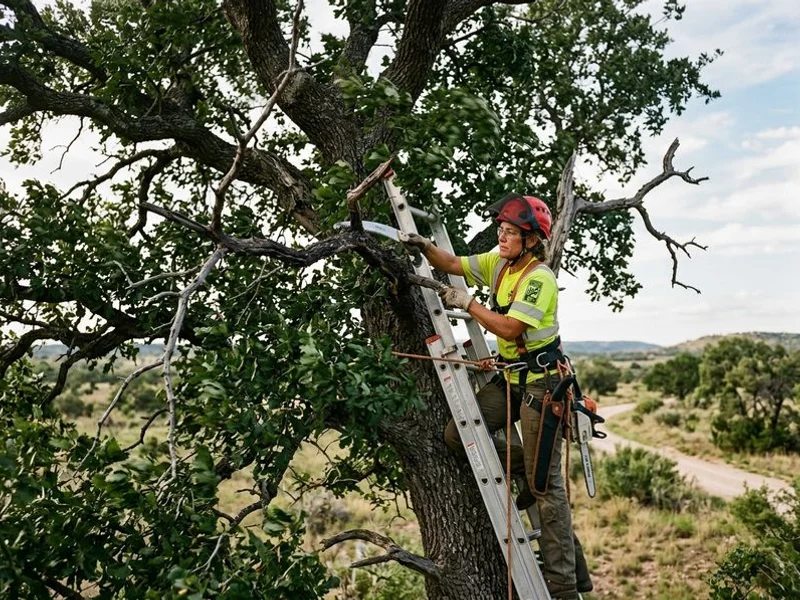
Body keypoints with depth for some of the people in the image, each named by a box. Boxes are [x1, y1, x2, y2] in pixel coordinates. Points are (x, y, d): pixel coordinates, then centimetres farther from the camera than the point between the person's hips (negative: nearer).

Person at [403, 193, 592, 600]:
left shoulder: (540, 278, -18)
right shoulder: (499, 262, 7)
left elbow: (509, 327, -27)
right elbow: (453, 266, 10)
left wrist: (467, 304, -18)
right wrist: (427, 248, -9)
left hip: (541, 382, -8)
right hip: (511, 377, 8)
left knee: (546, 486, -5)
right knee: (457, 434, -4)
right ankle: (527, 470, 15)